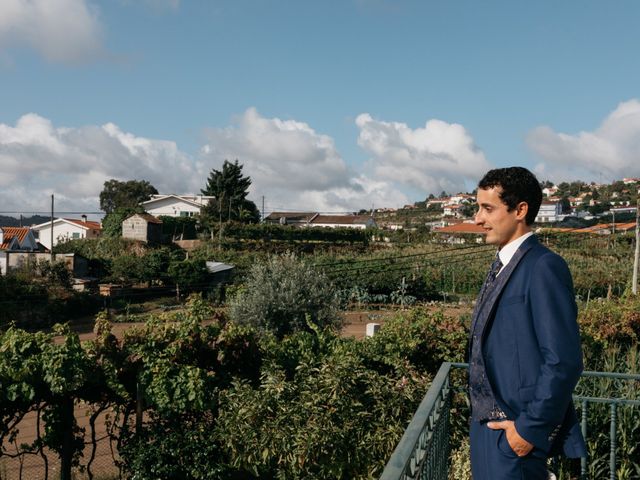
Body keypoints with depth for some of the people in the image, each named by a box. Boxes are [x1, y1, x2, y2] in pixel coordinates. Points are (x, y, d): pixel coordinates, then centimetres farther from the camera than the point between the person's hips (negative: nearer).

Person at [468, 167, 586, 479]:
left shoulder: (544, 267, -18)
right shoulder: (502, 266, 10)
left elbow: (564, 361, -21)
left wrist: (530, 428, -17)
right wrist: (481, 418, 14)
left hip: (514, 429, -8)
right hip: (486, 421, 8)